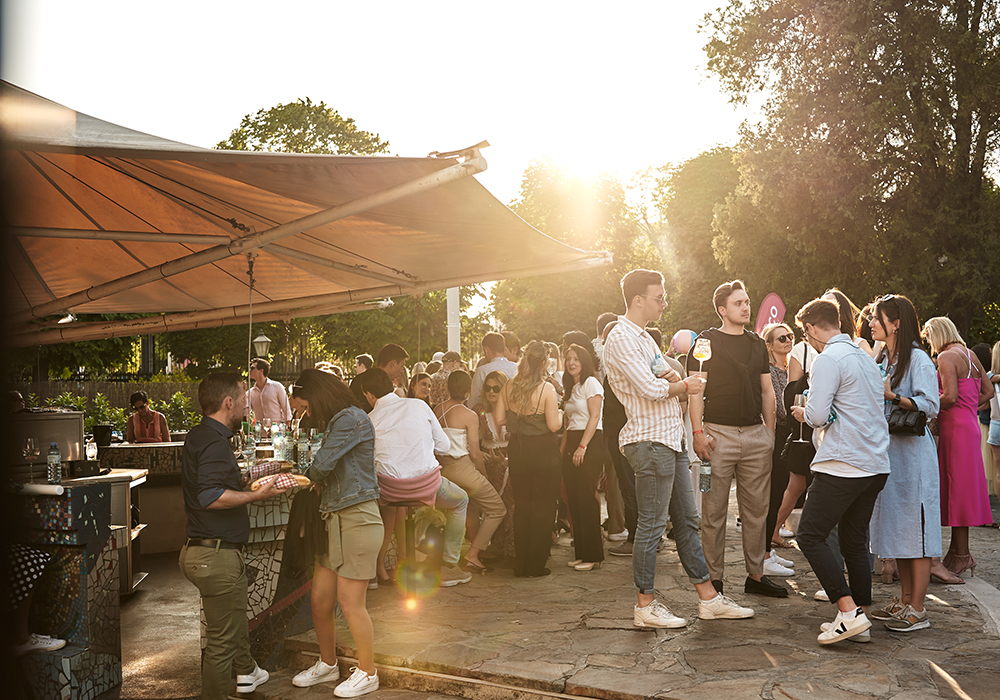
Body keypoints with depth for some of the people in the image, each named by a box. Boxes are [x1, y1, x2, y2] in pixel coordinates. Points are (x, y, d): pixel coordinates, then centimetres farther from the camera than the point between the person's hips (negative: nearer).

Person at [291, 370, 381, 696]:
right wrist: (317, 482, -4)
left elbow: (321, 465, -15)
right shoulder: (336, 422, 19)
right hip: (334, 519, 9)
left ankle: (367, 673, 15)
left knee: (350, 602, -2)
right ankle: (327, 664, 31)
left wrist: (309, 478, 5)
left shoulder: (352, 420, -13)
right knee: (320, 599, 12)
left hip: (358, 519, -9)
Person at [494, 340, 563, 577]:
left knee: (521, 505, 15)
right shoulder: (546, 389, -15)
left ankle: (521, 564, 21)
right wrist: (559, 413, 4)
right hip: (543, 451, -4)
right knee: (543, 507, 7)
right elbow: (554, 425, -17)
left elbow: (499, 419, 1)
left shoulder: (508, 387, -1)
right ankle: (536, 565, 9)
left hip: (517, 450, 5)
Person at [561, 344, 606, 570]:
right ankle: (581, 553, 11)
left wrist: (582, 446, -18)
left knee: (586, 498, -9)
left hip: (590, 443, -8)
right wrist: (563, 448, 11)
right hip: (571, 443, 8)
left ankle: (592, 555, -3)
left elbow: (594, 417, -13)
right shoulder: (570, 387, 19)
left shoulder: (591, 383, -6)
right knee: (574, 499, 6)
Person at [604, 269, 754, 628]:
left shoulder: (643, 338, 20)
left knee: (687, 521, 12)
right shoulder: (621, 338, -13)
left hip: (670, 440, 10)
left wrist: (671, 378, -1)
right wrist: (685, 386, -3)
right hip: (650, 441, -10)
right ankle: (645, 606, 7)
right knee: (652, 525, -3)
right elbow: (649, 388, -21)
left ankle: (708, 598, 18)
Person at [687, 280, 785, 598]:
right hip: (718, 434, -5)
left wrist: (770, 429, 11)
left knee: (757, 509, 8)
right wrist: (697, 431, -12)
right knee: (714, 511, -1)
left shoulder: (757, 344, 16)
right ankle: (714, 578, 7)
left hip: (756, 434, 5)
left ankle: (756, 574, 18)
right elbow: (696, 390, -4)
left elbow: (767, 391, 19)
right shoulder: (706, 342, 0)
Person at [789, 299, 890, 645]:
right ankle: (860, 617, 15)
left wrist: (802, 413, 4)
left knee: (810, 536, -3)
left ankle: (849, 612, -10)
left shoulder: (828, 360, -11)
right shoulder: (865, 357, 17)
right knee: (854, 541, 14)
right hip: (875, 465, 9)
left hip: (843, 466, -9)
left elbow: (818, 415, -18)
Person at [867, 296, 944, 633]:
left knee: (915, 528, -4)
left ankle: (917, 610, 1)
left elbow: (930, 406, -17)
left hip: (913, 451, -8)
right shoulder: (882, 359, 15)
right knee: (894, 526, 12)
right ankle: (904, 600, 21)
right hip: (887, 450, 9)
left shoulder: (918, 359, -9)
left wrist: (892, 395, -21)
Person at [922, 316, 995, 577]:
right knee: (961, 490, 12)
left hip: (954, 427, -9)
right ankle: (957, 551, 19)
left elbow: (950, 396, -21)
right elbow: (988, 391, 17)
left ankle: (962, 556, 1)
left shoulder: (946, 357, -12)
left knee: (957, 489, -4)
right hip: (969, 424, 9)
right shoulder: (970, 355, 15)